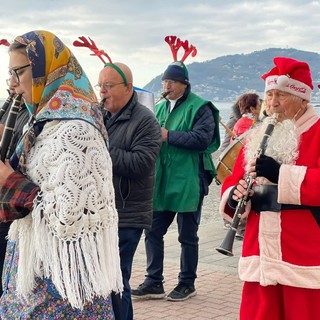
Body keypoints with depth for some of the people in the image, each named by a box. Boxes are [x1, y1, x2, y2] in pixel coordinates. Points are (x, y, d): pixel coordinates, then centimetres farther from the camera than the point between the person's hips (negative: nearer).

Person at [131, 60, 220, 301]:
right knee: (153, 231, 7)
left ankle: (187, 283, 20)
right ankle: (154, 282, 17)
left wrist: (168, 136, -20)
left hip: (188, 181, -6)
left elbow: (202, 138, -21)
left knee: (188, 235, 6)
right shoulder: (161, 107, 14)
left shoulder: (199, 107, -7)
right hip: (161, 181, 7)